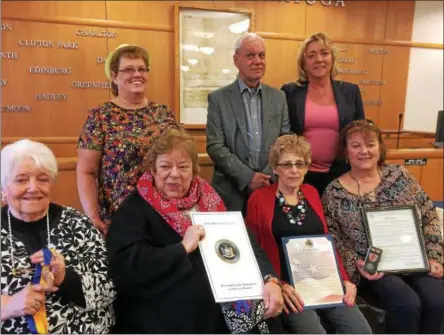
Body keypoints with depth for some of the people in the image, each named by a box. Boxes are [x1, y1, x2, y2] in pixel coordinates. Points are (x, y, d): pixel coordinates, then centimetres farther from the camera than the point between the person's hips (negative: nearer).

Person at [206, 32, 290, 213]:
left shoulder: (278, 97, 7)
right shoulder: (218, 98, -2)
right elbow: (215, 146, -8)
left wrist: (268, 175, -9)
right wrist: (247, 177, -14)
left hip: (271, 188, 2)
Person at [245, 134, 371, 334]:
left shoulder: (311, 193, 13)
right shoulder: (259, 198, -2)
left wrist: (345, 279, 5)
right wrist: (278, 285, -14)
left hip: (323, 278, 4)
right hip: (288, 282, -4)